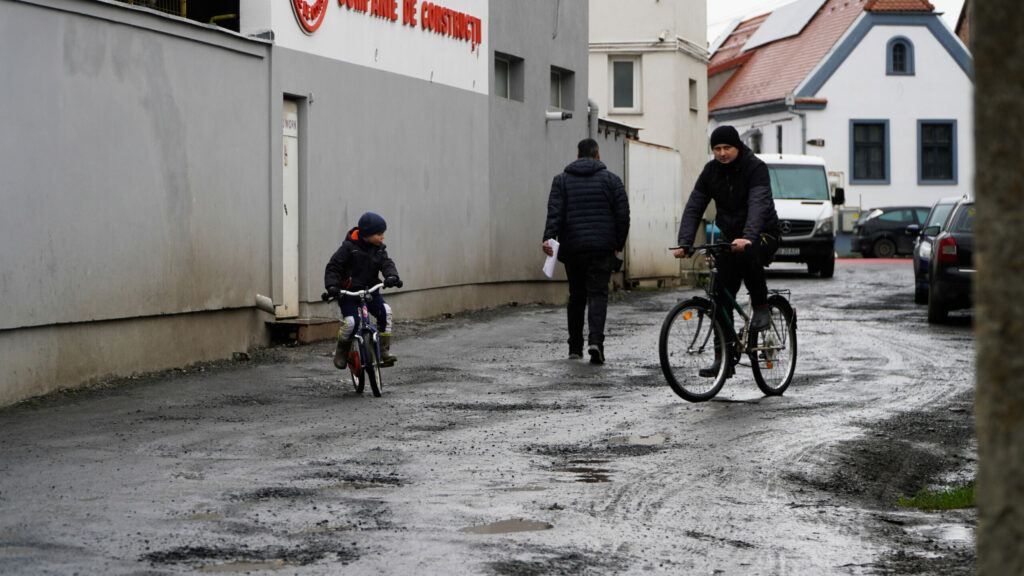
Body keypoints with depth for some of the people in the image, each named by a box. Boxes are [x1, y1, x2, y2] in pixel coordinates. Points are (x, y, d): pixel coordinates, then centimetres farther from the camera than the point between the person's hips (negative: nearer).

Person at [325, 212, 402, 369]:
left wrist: (392, 276, -31)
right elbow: (333, 266, -10)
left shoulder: (379, 249, 4)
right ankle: (341, 351, 8)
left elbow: (387, 263, -7)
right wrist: (332, 286, -25)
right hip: (348, 292, -4)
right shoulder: (349, 247, -12)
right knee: (351, 322, -22)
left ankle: (384, 351, -11)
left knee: (385, 311, -20)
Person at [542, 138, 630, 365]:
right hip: (601, 247, -2)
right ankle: (595, 340, -24)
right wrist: (619, 245, 9)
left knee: (576, 295, 13)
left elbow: (555, 212, -6)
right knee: (598, 294, -3)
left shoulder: (562, 180, 8)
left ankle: (575, 347, 15)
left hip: (572, 248, 2)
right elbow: (623, 214, 2)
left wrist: (548, 238, -14)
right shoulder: (611, 179, 6)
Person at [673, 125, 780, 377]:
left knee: (749, 254, -39)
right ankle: (723, 358, 4)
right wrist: (685, 242, -22)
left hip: (763, 234, -5)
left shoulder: (755, 167, -18)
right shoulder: (711, 171, -2)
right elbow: (694, 207, -7)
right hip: (730, 238, 5)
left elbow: (758, 205, -32)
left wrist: (747, 238, -48)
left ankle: (761, 306, -16)